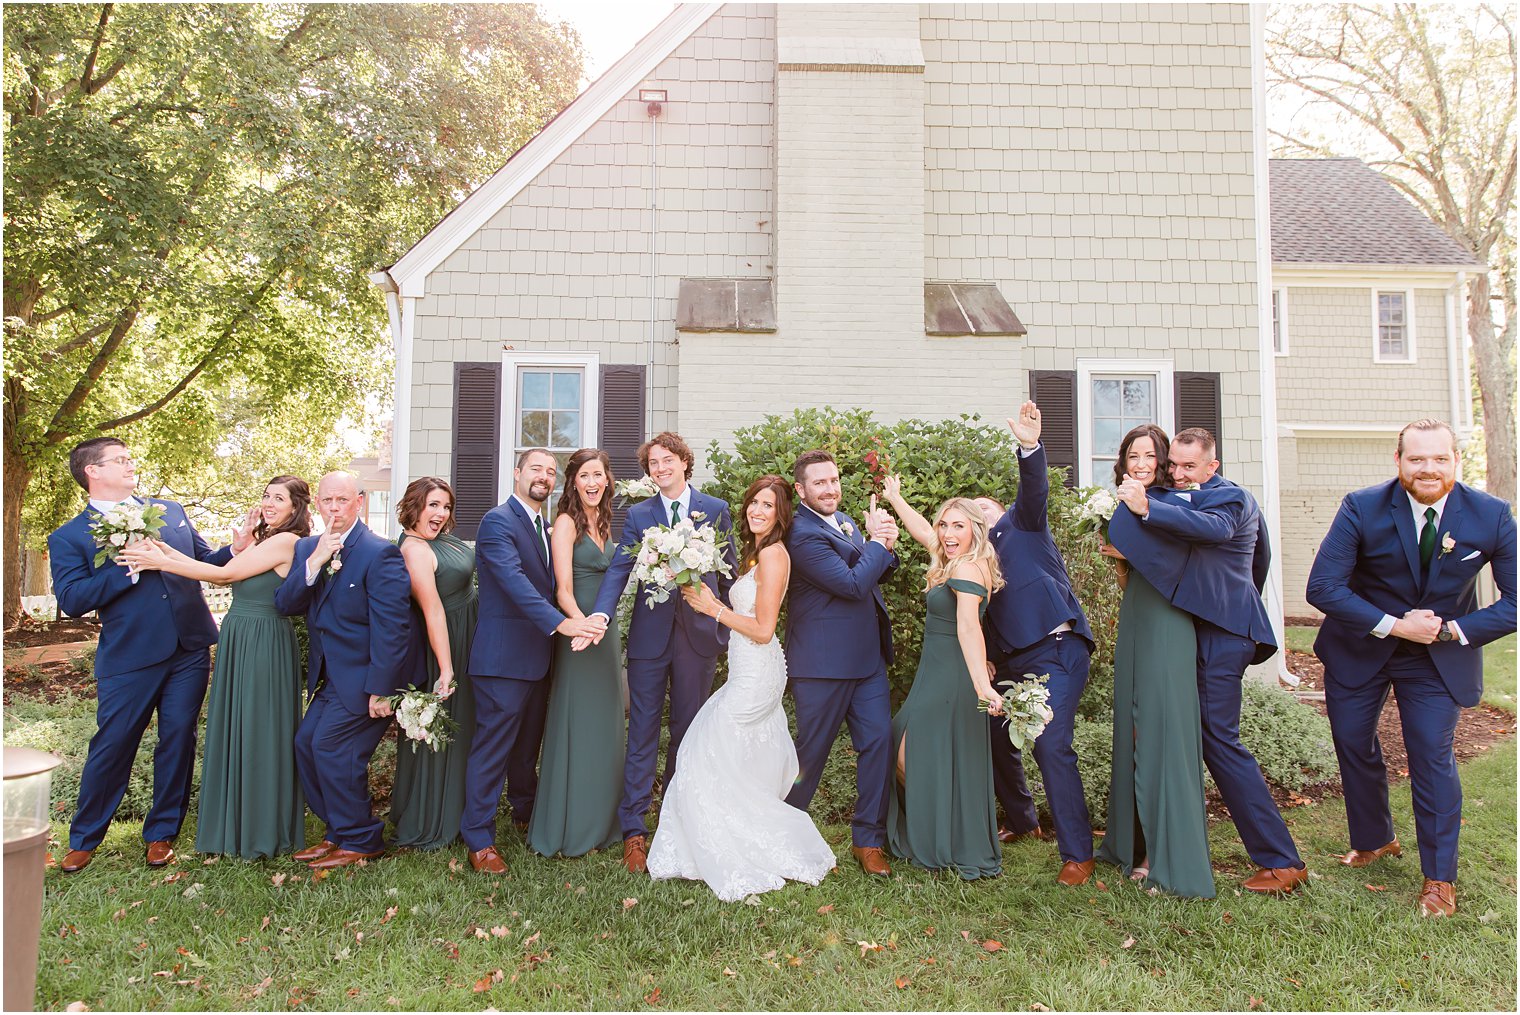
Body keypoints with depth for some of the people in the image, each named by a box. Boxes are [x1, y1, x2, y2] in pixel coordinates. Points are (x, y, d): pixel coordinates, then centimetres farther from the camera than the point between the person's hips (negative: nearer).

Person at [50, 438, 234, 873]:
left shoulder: (169, 510, 12)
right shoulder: (68, 538, 0)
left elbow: (204, 560, 16)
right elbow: (71, 600, -11)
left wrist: (238, 548, -4)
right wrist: (130, 567, -18)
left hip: (189, 649, 3)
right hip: (130, 657, -3)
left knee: (178, 741, 9)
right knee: (111, 747, 5)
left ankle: (161, 833, 25)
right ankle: (83, 839, 26)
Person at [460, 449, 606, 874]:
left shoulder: (543, 525, 16)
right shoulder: (498, 520, -12)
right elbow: (514, 580, -24)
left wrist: (587, 620, 4)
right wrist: (561, 622, -33)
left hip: (536, 655, 8)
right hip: (504, 655, -8)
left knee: (528, 743, 20)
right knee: (493, 745, -2)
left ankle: (526, 814, 36)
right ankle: (479, 838, 9)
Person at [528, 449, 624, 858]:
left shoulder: (603, 522, 12)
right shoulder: (566, 522, -10)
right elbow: (563, 590, -18)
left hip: (605, 631, 8)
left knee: (605, 728, 15)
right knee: (577, 728, -1)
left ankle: (600, 822, 28)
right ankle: (568, 829, 12)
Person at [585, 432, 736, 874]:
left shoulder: (715, 510, 4)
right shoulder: (638, 514, 5)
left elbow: (728, 571, 7)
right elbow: (619, 567, -7)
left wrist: (729, 627, 4)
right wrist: (601, 613, -23)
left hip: (698, 634, 1)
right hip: (650, 635, 0)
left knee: (687, 733, 12)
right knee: (642, 734, 1)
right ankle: (634, 831, 8)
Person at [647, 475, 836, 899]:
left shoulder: (773, 553, -16)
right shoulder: (757, 552, 14)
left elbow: (763, 629, -19)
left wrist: (713, 608, -12)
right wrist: (710, 600, 7)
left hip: (755, 676, -10)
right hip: (748, 674, 10)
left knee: (714, 763, -1)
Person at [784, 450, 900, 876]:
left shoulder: (843, 521, 12)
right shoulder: (804, 535, -18)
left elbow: (875, 572, 15)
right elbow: (853, 584, -22)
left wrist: (883, 545, -6)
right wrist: (877, 542, -9)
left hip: (867, 657, 8)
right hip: (824, 661, -8)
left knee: (879, 741, 4)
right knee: (811, 749, 6)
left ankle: (868, 840, 16)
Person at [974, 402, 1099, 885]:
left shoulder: (1020, 522, 9)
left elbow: (1034, 490, -13)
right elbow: (979, 623, 14)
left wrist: (1030, 446, -31)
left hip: (1056, 651, -7)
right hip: (1011, 660, 7)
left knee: (1052, 745, -16)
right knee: (995, 738, 13)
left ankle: (1077, 853, -6)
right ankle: (1023, 821, 36)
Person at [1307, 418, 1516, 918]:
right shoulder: (1361, 509, -18)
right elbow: (1323, 587, -20)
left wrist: (1455, 630, -20)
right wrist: (1394, 625, -24)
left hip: (1441, 657, 0)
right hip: (1360, 648, 1)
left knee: (1432, 754, -6)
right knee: (1352, 743, 11)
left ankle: (1439, 878, 12)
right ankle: (1374, 840, 37)